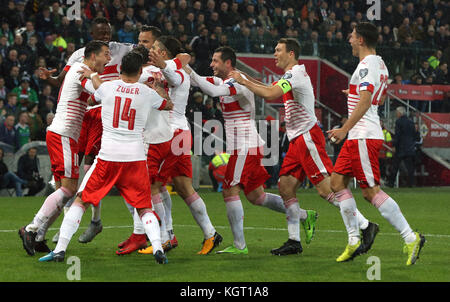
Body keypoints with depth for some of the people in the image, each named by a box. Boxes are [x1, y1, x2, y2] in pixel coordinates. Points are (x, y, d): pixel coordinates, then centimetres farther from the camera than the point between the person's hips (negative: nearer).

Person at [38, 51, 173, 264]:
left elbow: (92, 98, 27)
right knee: (144, 208, 10)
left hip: (108, 156, 0)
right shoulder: (147, 93, 3)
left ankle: (60, 249, 1)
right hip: (135, 157, 0)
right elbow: (169, 106, 24)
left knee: (81, 201, 9)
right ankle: (158, 248, -11)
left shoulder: (107, 87, 3)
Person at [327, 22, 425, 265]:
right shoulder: (380, 65, 16)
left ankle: (411, 238, -9)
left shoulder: (366, 66, -15)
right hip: (358, 138, 10)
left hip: (364, 138, -10)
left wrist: (344, 129, -29)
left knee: (372, 192, -11)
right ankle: (354, 241, 7)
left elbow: (365, 102, -26)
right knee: (337, 182, 9)